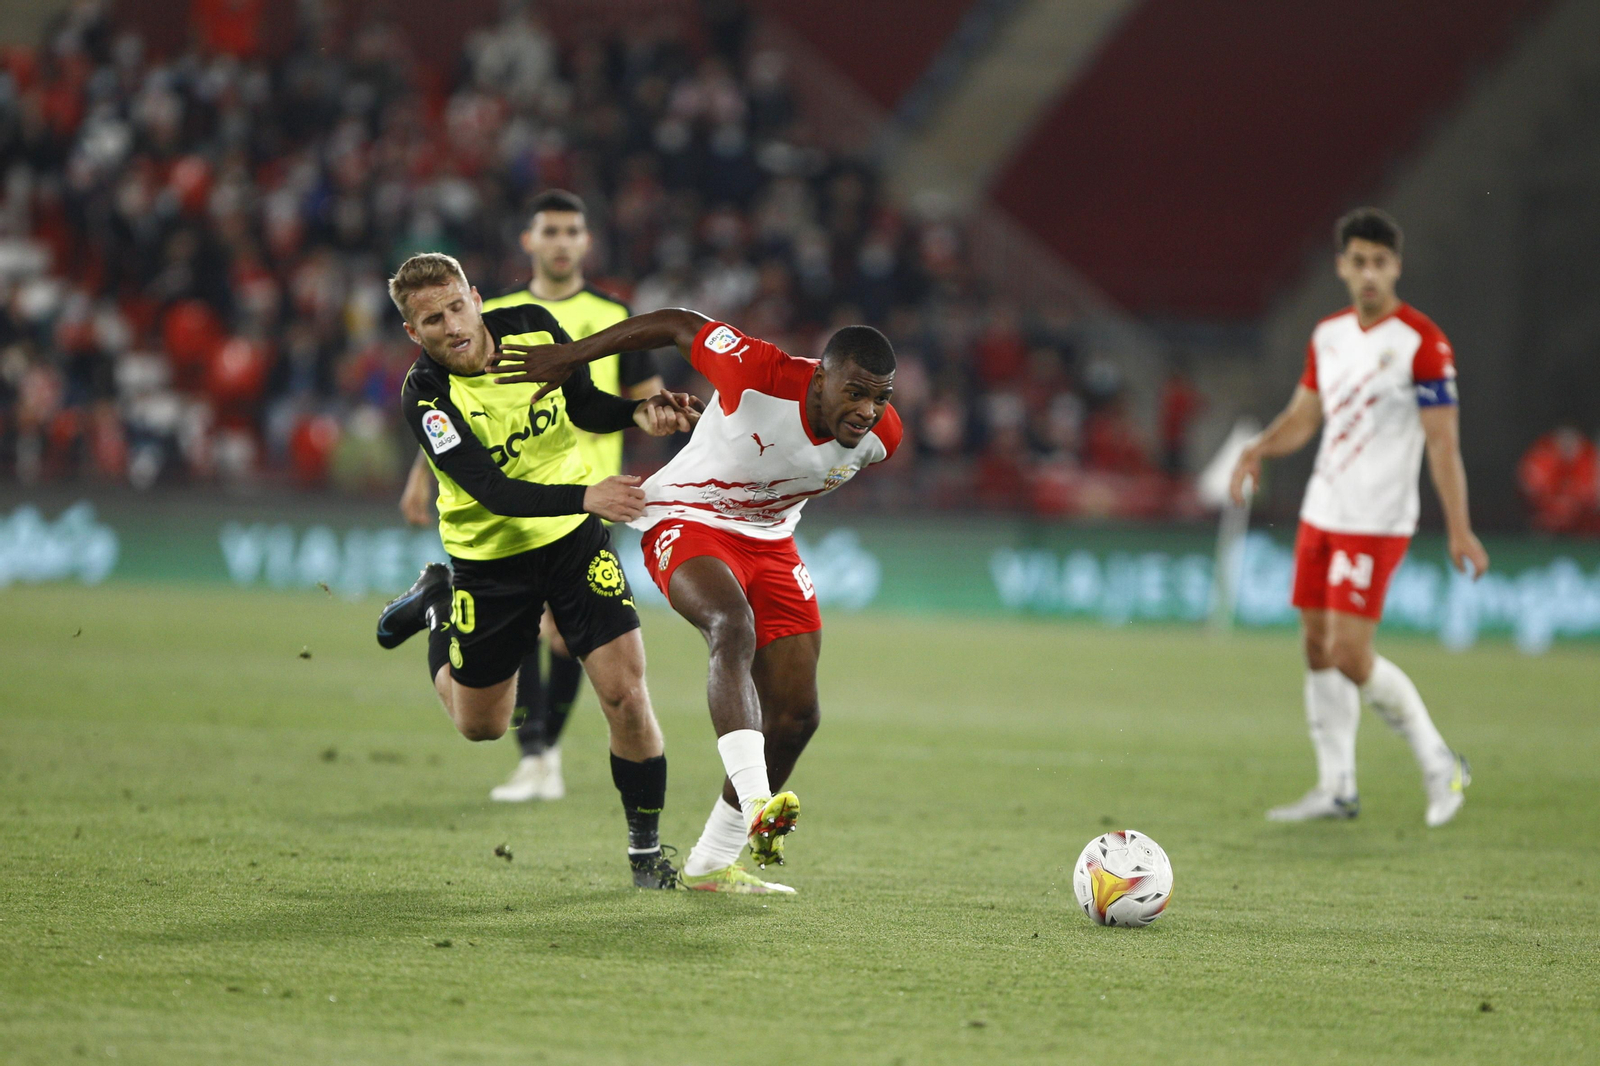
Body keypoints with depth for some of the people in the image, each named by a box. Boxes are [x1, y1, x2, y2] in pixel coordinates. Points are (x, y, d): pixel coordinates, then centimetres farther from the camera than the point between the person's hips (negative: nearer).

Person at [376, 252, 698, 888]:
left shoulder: (534, 329, -12)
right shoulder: (426, 398, -24)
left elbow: (583, 405, 7)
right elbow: (492, 490, -32)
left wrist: (638, 413, -13)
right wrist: (585, 497, -45)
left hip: (575, 541, 2)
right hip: (488, 558, -2)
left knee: (625, 693, -13)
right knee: (480, 726, 15)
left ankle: (646, 847, 5)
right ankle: (437, 603, 43)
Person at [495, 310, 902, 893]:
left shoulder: (880, 435, -13)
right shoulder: (760, 375, -30)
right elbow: (678, 324, -16)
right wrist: (568, 357, -10)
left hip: (770, 541, 6)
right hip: (688, 519, -6)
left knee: (796, 716, -1)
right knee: (734, 629, -36)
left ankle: (711, 863, 14)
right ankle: (756, 800, -50)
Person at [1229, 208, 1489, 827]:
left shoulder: (1422, 343, -11)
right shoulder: (1328, 335, 10)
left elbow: (1443, 441, -14)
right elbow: (1303, 416, 17)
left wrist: (1459, 530, -20)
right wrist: (1259, 450, -4)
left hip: (1376, 522, -7)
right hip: (1321, 514, 7)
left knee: (1350, 654, -13)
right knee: (1318, 648, 8)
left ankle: (1440, 766, 3)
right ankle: (1336, 788, 17)